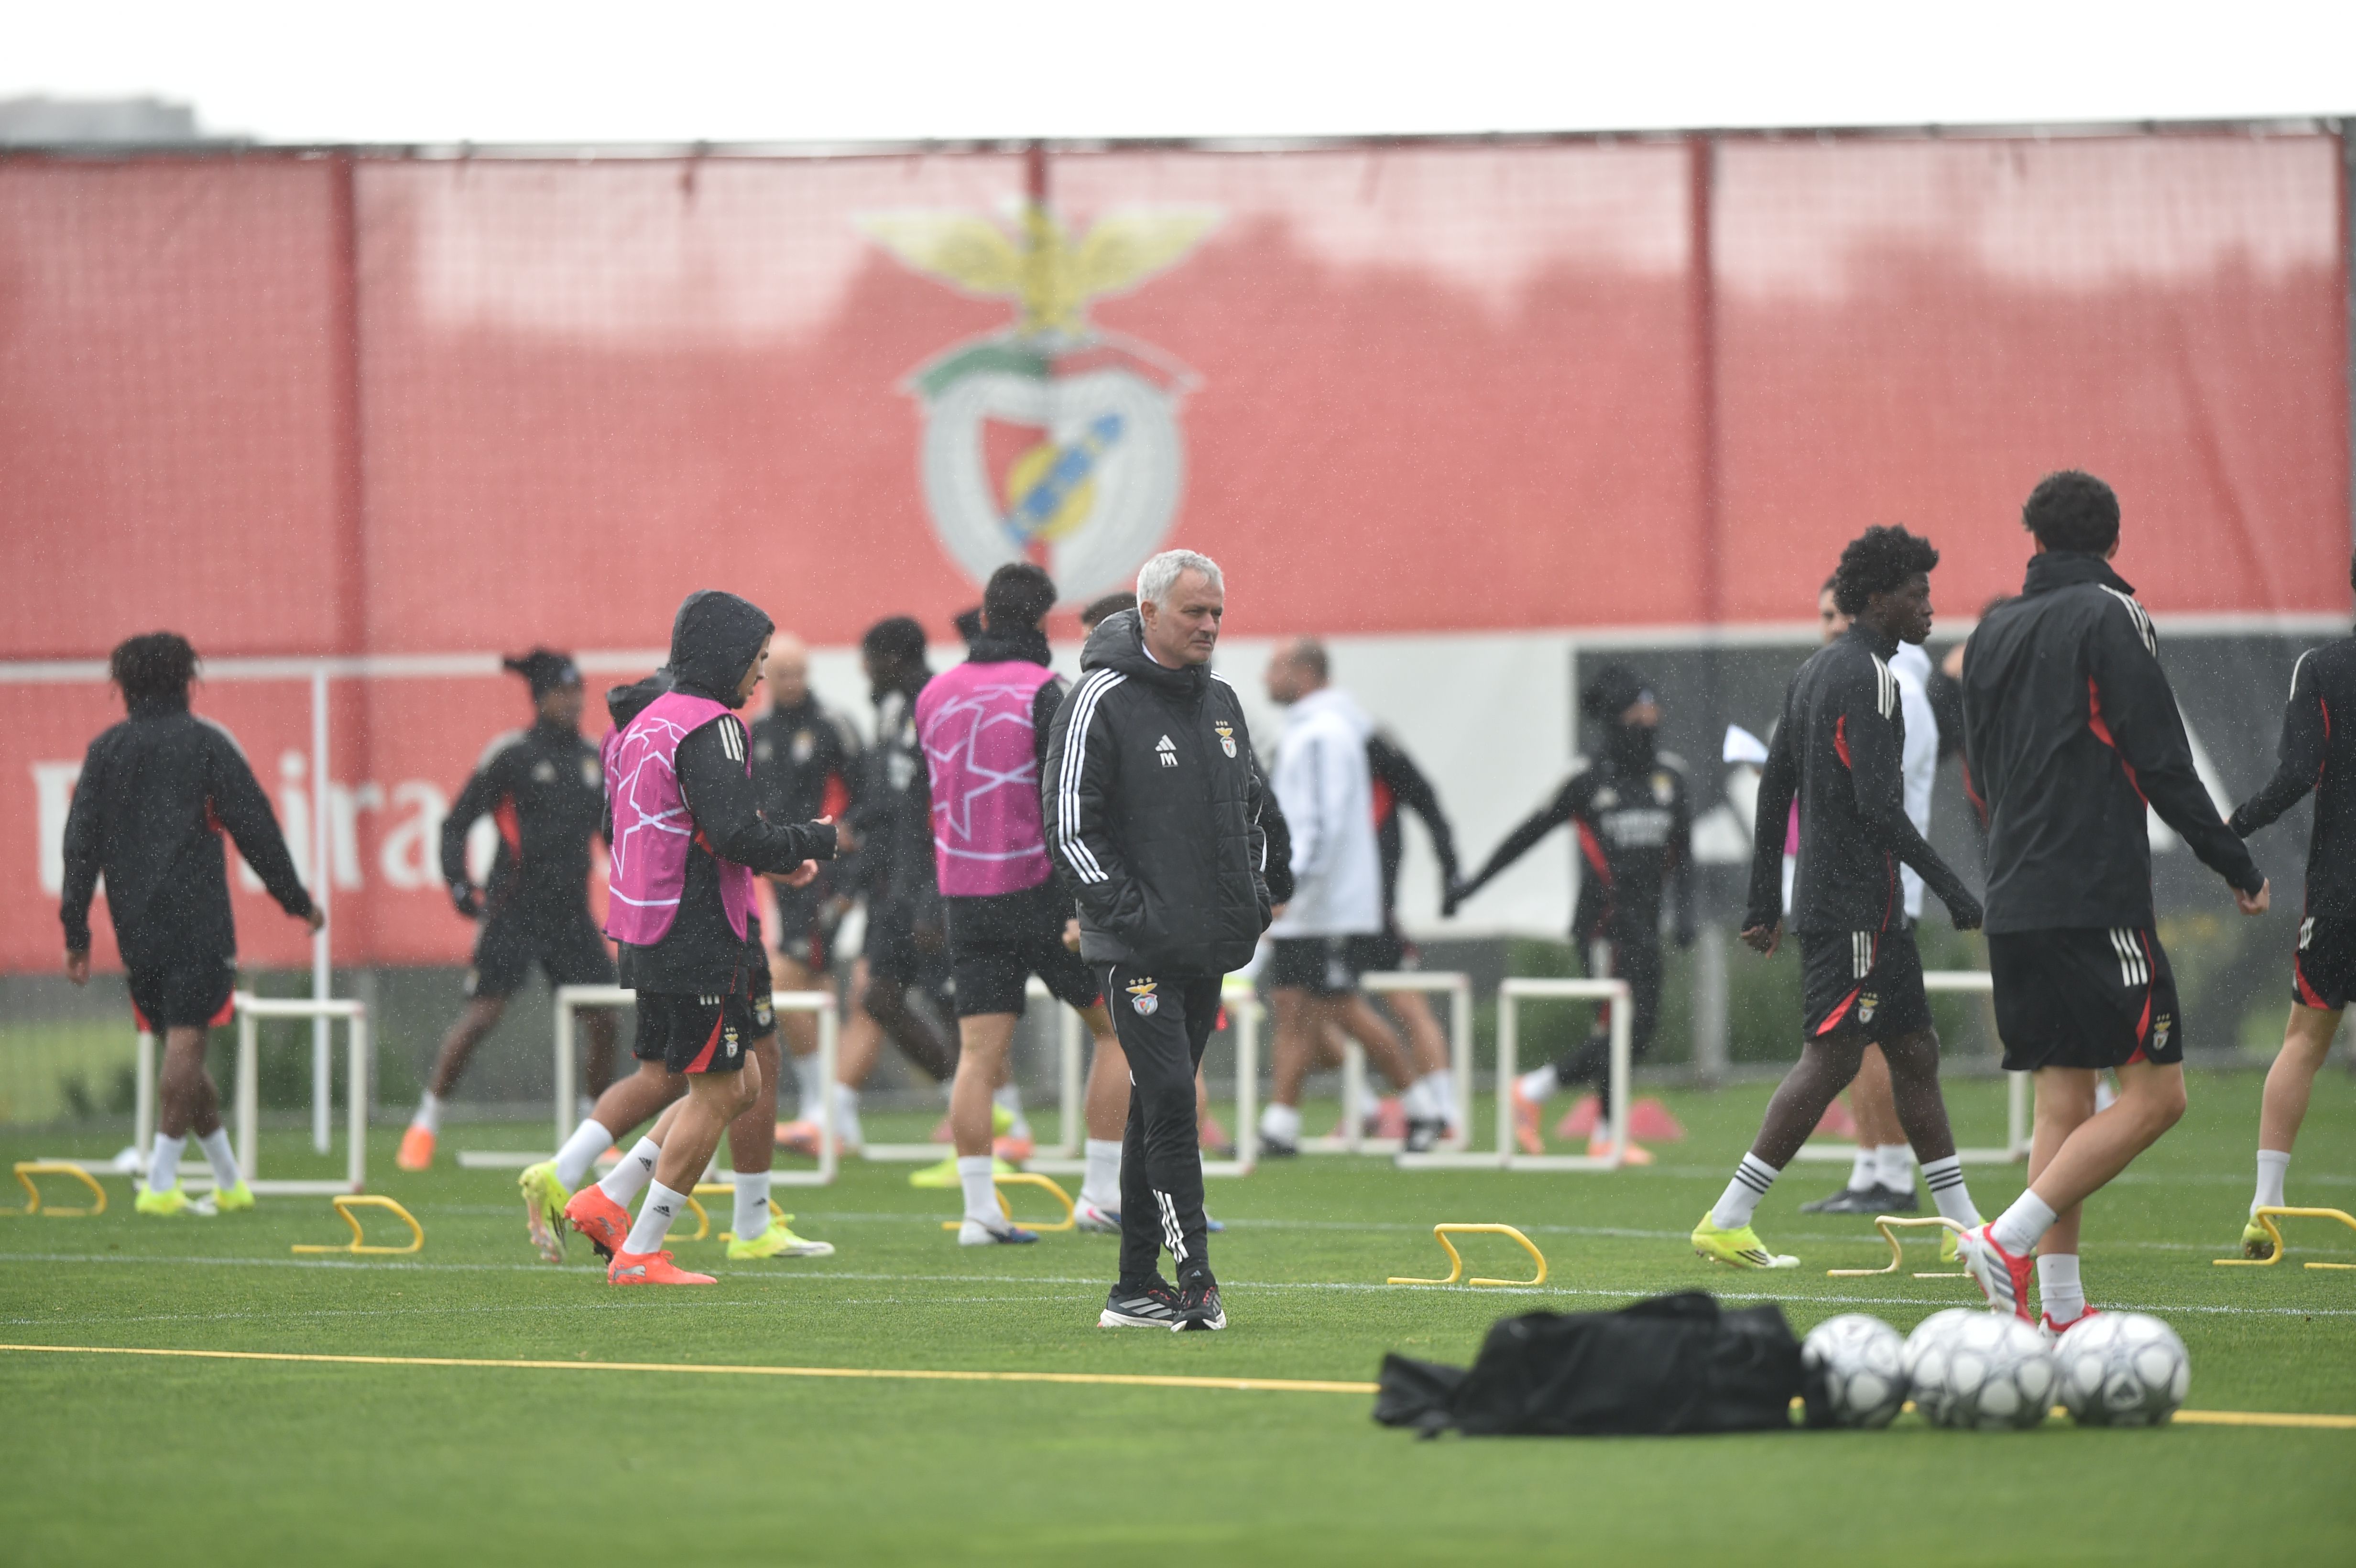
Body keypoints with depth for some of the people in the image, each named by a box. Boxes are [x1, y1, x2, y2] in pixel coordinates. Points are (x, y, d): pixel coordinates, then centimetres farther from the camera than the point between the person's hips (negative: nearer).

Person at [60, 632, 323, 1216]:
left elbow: (80, 842, 6)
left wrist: (76, 932, 7)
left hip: (134, 924, 4)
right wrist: (298, 901, 7)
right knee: (186, 1042, -7)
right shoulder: (206, 743, 0)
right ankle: (161, 1183, -18)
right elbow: (255, 828, -1)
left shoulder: (105, 751, 9)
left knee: (181, 1046, 13)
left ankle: (230, 1179, 20)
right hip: (197, 920, -4)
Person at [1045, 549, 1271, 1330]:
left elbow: (1250, 810, 26)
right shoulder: (1100, 702, -9)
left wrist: (1252, 895, 12)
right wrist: (1128, 910, -18)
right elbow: (1069, 828, -12)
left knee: (1157, 1110, 11)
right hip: (1138, 949, -7)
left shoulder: (1221, 703, 14)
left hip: (1211, 945, 7)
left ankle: (1136, 1288, 14)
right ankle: (1196, 1280, -16)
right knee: (1169, 1099, -15)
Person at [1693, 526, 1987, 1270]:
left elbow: (1774, 790, 19)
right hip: (1856, 906, -10)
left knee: (1916, 1052, 12)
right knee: (1830, 1059, -10)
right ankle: (1726, 1222, -10)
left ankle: (1965, 1229, 14)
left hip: (1826, 897, 10)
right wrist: (1950, 887, -17)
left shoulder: (1816, 670, 16)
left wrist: (1765, 902, 22)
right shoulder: (1868, 676, -14)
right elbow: (1878, 804, -21)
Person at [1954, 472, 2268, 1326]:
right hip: (2097, 897, -8)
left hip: (2012, 898, 8)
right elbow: (2161, 758, -10)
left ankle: (2063, 1306, 2)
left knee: (2063, 1097, 9)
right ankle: (2010, 1240, -18)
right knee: (2154, 1093, -6)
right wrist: (2236, 864, -3)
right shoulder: (2109, 616, -5)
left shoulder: (1992, 635, 15)